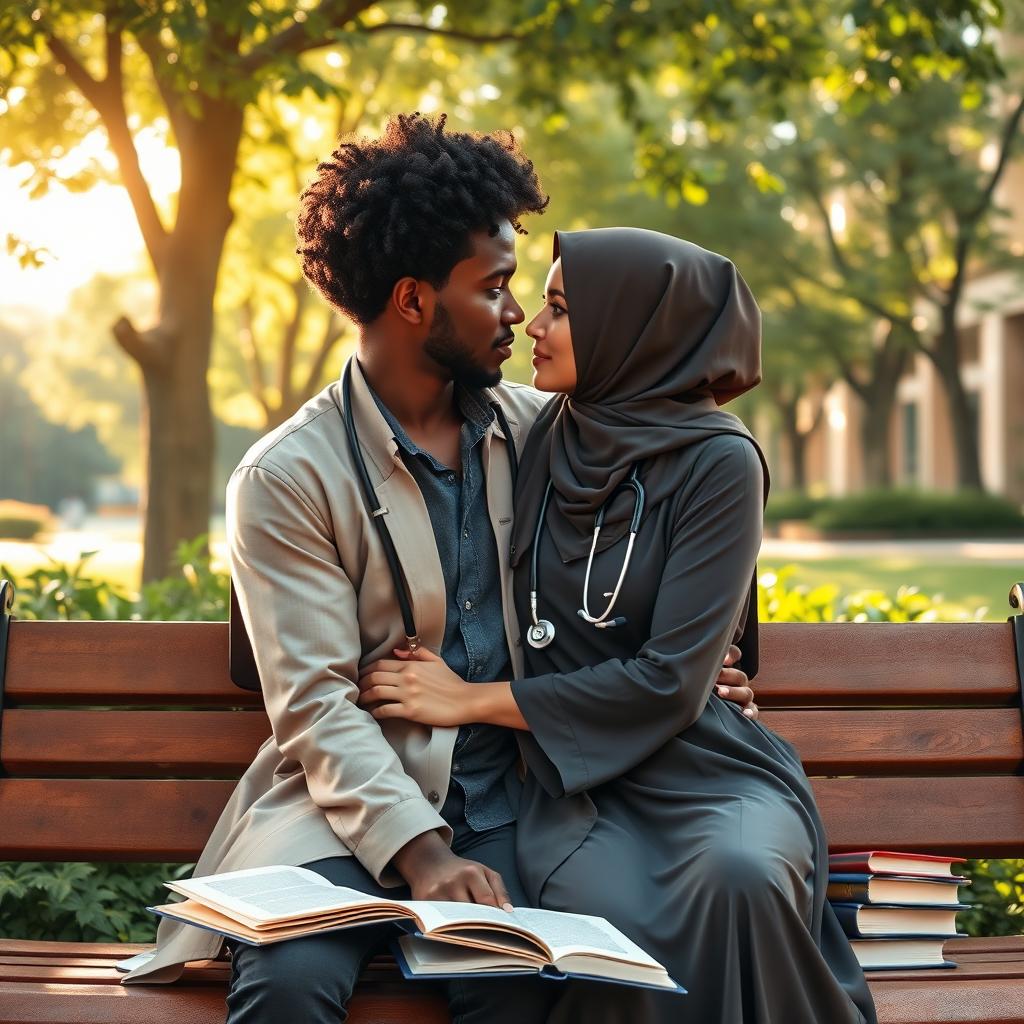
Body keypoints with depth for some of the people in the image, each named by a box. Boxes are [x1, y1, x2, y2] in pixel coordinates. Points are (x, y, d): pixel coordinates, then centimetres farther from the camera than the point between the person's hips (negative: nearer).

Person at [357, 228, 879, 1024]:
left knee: (736, 876, -37)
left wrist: (473, 699, -8)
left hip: (708, 769, -2)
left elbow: (669, 682, -14)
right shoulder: (545, 441, 8)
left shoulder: (718, 463, -8)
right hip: (571, 778, 2)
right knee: (618, 922, -33)